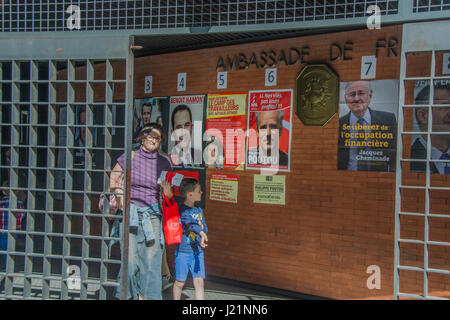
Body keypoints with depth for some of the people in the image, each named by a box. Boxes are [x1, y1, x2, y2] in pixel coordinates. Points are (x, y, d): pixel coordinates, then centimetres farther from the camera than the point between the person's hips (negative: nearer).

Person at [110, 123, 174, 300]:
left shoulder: (164, 163, 6)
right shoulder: (130, 157, 1)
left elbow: (169, 195, 10)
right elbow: (113, 179, 9)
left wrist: (167, 189, -12)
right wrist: (121, 197, -3)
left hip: (152, 214, 2)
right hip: (130, 212, -2)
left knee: (152, 256, -3)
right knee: (130, 256, -4)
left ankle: (146, 295, 7)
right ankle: (128, 293, 11)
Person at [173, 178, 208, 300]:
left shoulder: (199, 210, 11)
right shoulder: (181, 209, -11)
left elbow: (204, 228, 7)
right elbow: (190, 223, -27)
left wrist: (201, 238, -14)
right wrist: (201, 233, -42)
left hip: (197, 252, 5)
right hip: (183, 252, -5)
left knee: (199, 282, -1)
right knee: (180, 282, 7)